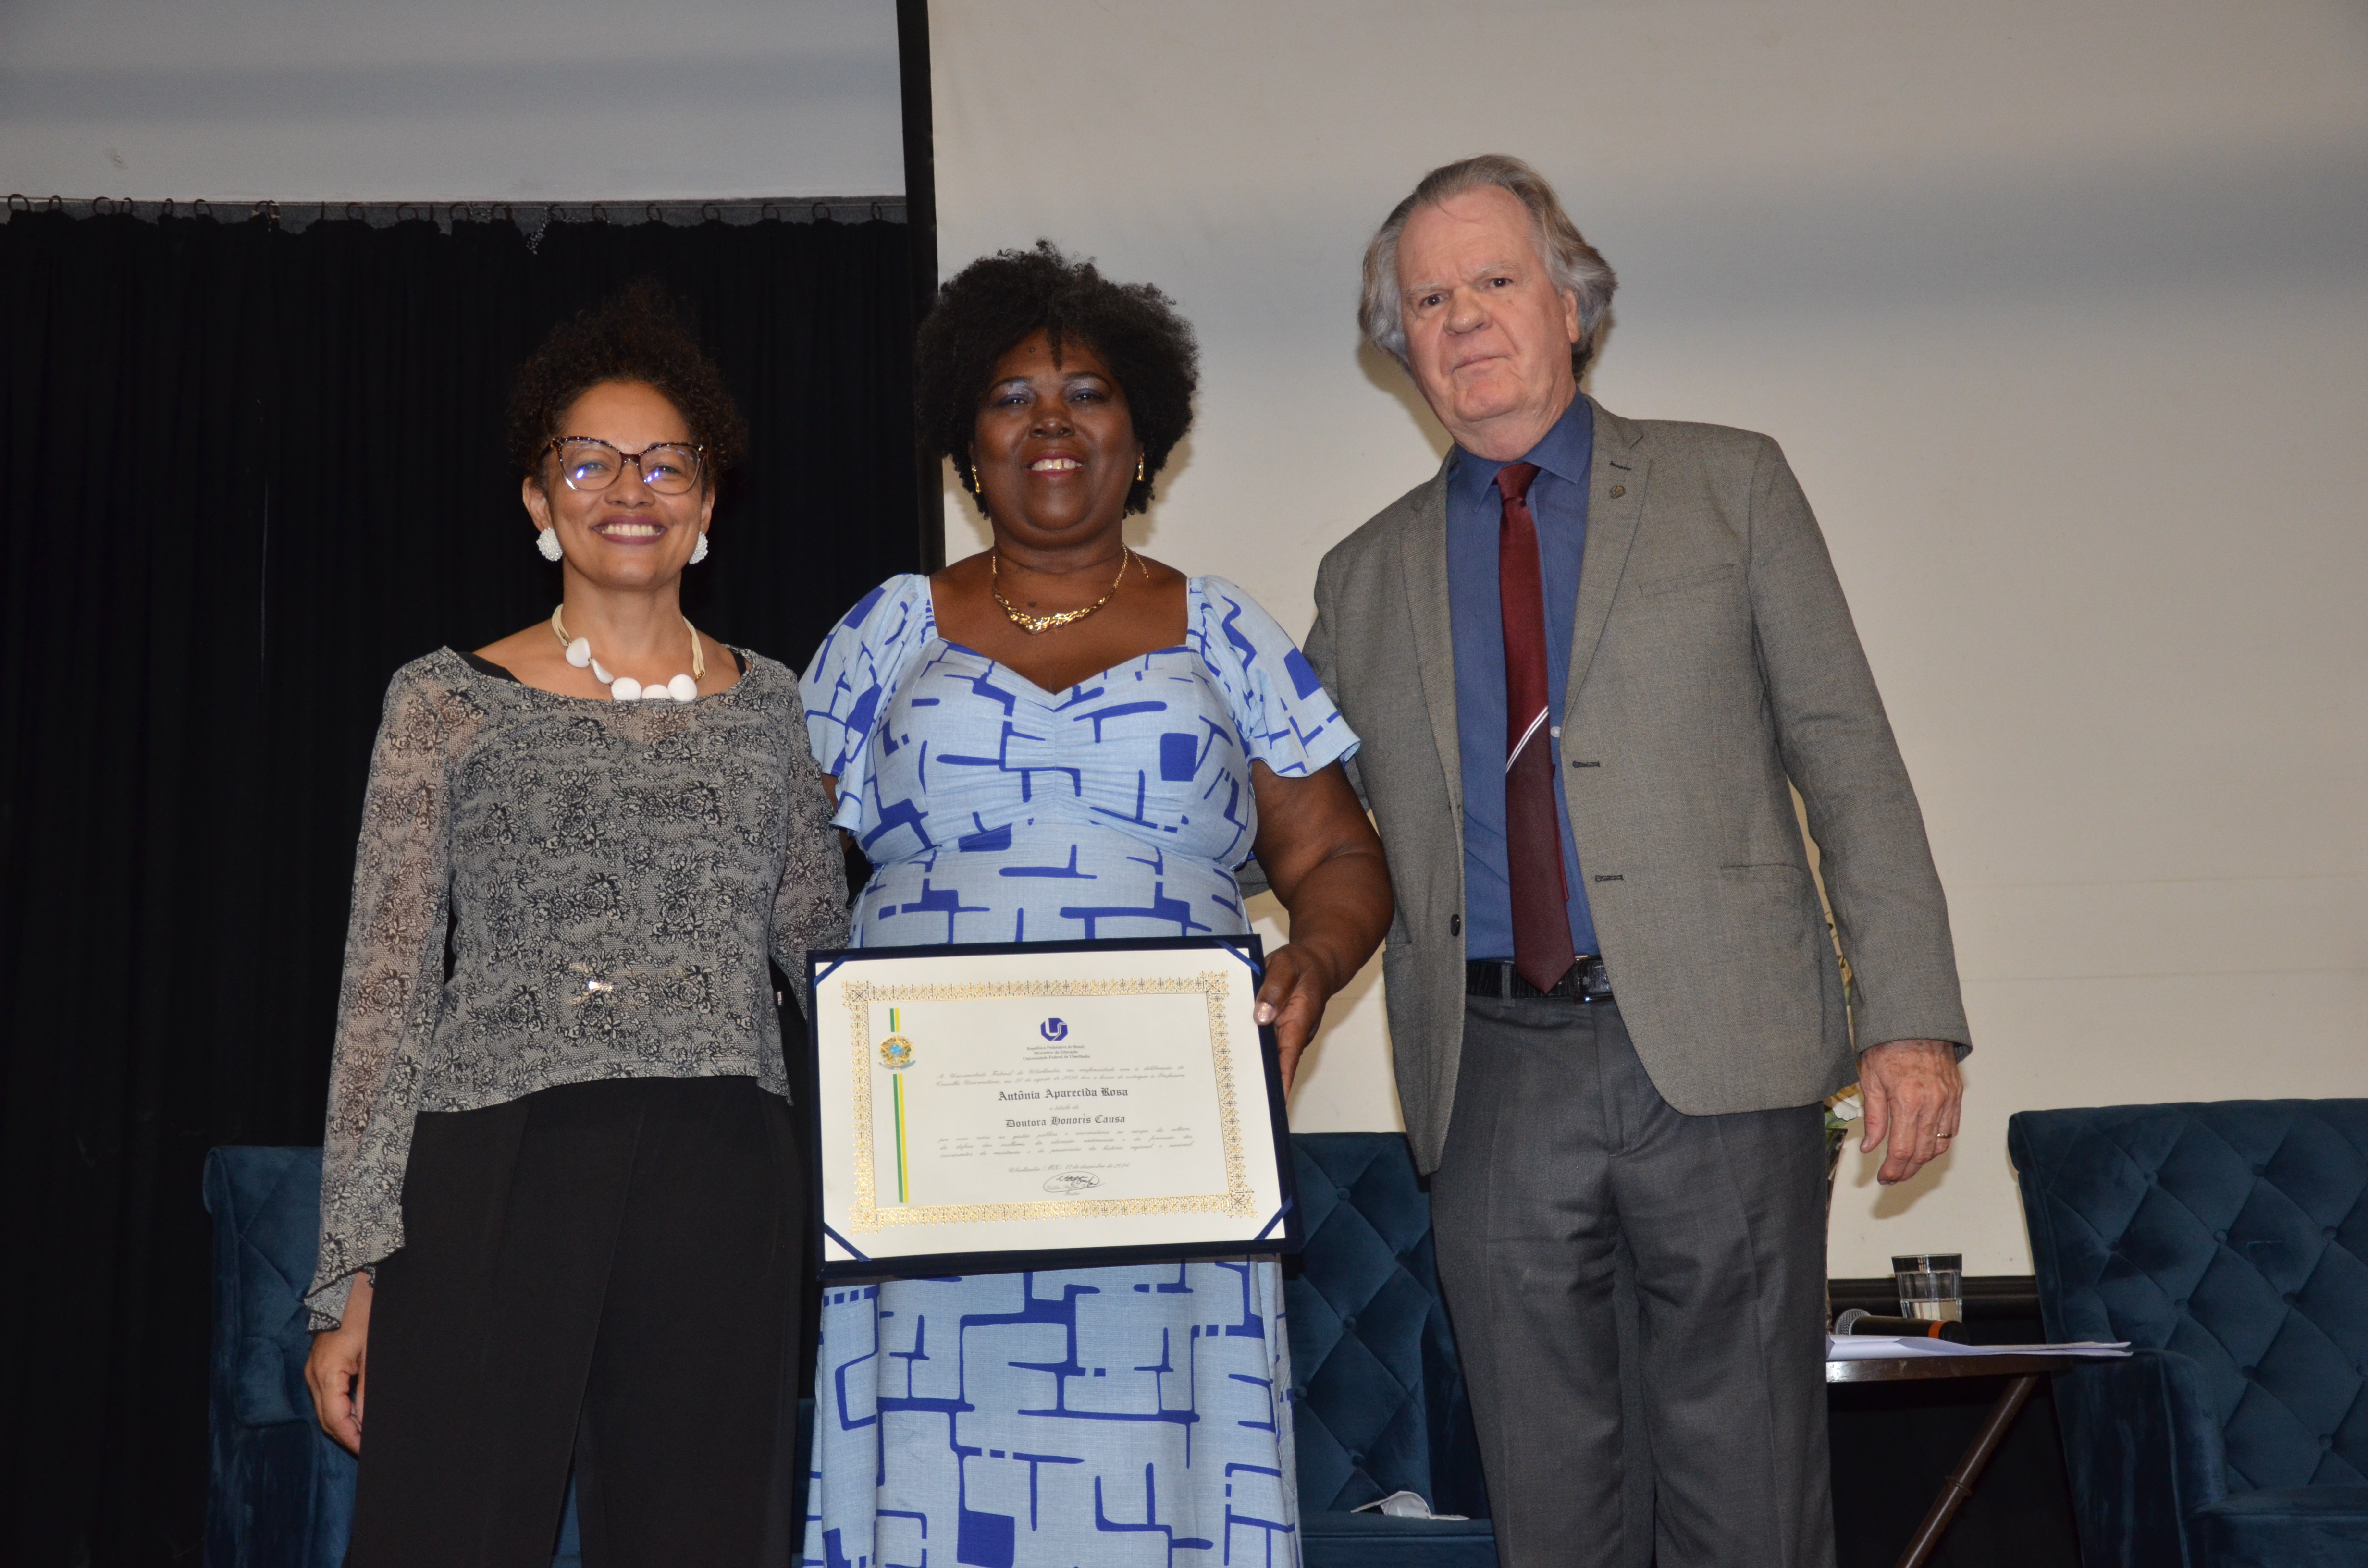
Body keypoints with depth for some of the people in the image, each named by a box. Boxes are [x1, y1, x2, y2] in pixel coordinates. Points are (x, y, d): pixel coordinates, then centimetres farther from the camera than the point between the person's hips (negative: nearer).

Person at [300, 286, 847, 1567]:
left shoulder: (768, 706, 14)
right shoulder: (447, 701, 7)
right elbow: (388, 980, 2)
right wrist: (351, 1271, -3)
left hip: (721, 1187, 2)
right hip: (495, 1177, -2)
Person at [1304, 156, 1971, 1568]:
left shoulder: (1731, 486, 9)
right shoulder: (1366, 578, 15)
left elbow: (1848, 754, 3)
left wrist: (1911, 1016, -6)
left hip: (1718, 1053, -2)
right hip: (1495, 1079, 2)